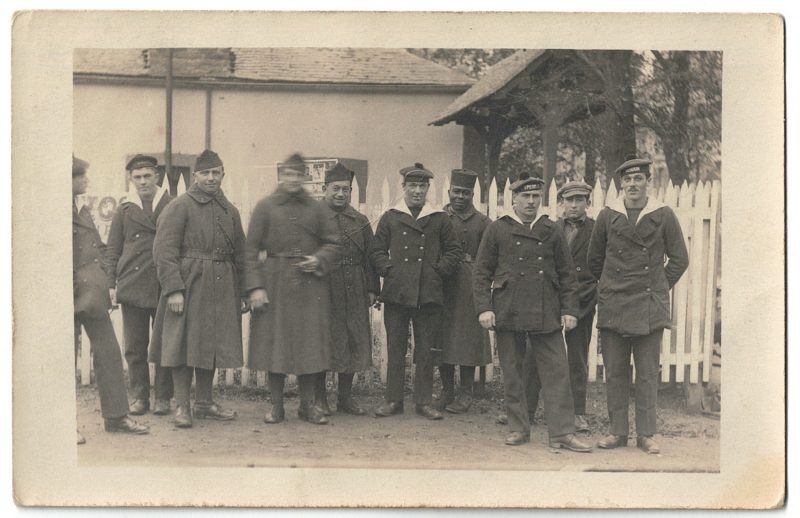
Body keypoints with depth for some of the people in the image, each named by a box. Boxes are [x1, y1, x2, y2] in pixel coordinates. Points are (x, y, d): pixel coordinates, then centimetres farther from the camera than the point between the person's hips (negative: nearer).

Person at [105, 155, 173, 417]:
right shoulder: (125, 210, 10)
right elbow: (112, 250, 11)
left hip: (164, 287, -1)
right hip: (132, 286, 1)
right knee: (135, 346, 5)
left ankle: (163, 397, 11)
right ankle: (139, 397, 15)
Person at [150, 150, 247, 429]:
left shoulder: (230, 211, 14)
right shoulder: (179, 207, -4)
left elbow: (239, 256, 17)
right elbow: (164, 250, -11)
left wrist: (240, 293, 12)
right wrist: (173, 288, -18)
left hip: (220, 290, 5)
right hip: (188, 287, -5)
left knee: (211, 345, 11)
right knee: (184, 345, -1)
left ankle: (204, 403, 22)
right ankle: (182, 406, 8)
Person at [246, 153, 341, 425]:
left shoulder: (317, 208, 9)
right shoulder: (265, 207, 2)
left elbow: (333, 243, 13)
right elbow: (251, 250, -2)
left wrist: (318, 260, -8)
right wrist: (255, 287, -10)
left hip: (310, 285, 2)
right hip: (275, 284, -2)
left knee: (309, 345, 4)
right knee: (274, 345, 2)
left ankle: (308, 404, 16)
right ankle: (276, 405, 14)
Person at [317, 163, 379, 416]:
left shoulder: (360, 221, 12)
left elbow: (370, 257, 13)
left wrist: (372, 289, 7)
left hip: (354, 294, 4)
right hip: (322, 292, -4)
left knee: (352, 343, 9)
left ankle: (345, 397, 21)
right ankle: (319, 398, 14)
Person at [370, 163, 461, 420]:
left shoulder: (440, 219, 9)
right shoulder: (390, 217, 9)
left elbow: (453, 251, 10)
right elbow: (377, 251, 10)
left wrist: (437, 271, 0)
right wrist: (388, 271, -3)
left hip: (429, 293, 0)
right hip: (396, 292, 0)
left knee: (426, 350, 4)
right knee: (395, 348, 4)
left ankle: (424, 401, 13)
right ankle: (393, 400, 12)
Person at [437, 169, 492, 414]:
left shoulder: (482, 222, 3)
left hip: (469, 289, -2)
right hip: (441, 288, 3)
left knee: (468, 340, 0)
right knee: (442, 340, 5)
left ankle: (465, 394, 10)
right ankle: (447, 392, 17)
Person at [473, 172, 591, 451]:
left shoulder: (552, 231, 9)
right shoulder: (496, 230, 3)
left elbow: (566, 274, 11)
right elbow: (481, 272, 2)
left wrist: (568, 310, 4)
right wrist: (484, 308, -7)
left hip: (546, 314, 1)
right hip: (508, 312, -1)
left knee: (557, 371, -2)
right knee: (512, 373, 6)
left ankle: (562, 433, 3)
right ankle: (518, 428, 18)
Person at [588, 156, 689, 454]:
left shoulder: (663, 216, 2)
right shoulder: (607, 216, 6)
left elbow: (679, 259, 8)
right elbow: (594, 259, 16)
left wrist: (659, 288, 5)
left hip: (650, 308, -1)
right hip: (612, 307, 2)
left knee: (647, 374, 3)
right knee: (614, 373, 5)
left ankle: (646, 434, 11)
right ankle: (618, 431, 15)